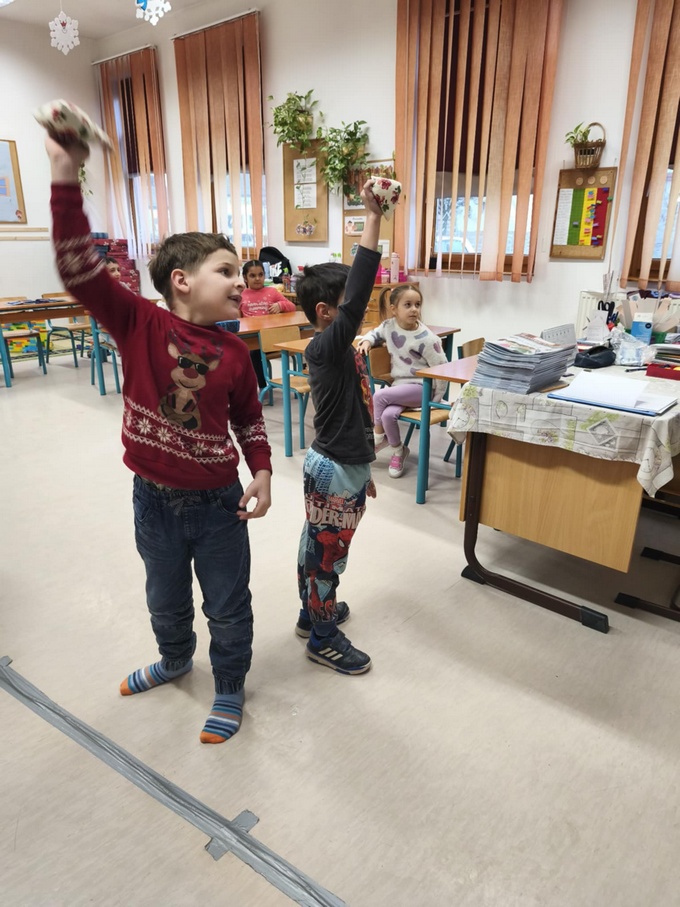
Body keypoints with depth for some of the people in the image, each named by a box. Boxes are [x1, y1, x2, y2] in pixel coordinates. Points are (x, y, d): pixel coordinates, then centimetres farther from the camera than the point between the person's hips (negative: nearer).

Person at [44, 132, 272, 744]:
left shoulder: (235, 353, -8)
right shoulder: (140, 324, -14)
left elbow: (249, 419, 4)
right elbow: (80, 265, -25)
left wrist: (262, 472, -8)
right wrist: (67, 174, -32)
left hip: (218, 504, 0)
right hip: (154, 500, 0)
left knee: (228, 608, 15)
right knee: (166, 601, 25)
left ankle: (230, 688, 41)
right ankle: (175, 661, 56)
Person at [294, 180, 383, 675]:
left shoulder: (341, 350, 7)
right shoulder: (325, 347, -22)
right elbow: (358, 294, -37)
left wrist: (362, 468, 22)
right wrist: (374, 217, -38)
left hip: (340, 465, 9)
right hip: (336, 472, -9)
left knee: (317, 546, 23)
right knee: (328, 554, 7)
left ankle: (313, 611, 43)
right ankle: (324, 638, 25)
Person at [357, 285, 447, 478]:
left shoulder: (426, 338, -17)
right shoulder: (389, 326, -1)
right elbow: (375, 333, 23)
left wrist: (435, 400, -11)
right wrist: (367, 341, 0)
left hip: (421, 387, -5)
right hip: (399, 384, 5)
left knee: (379, 396, -24)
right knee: (388, 414, -25)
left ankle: (378, 438, 2)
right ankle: (398, 451, 2)